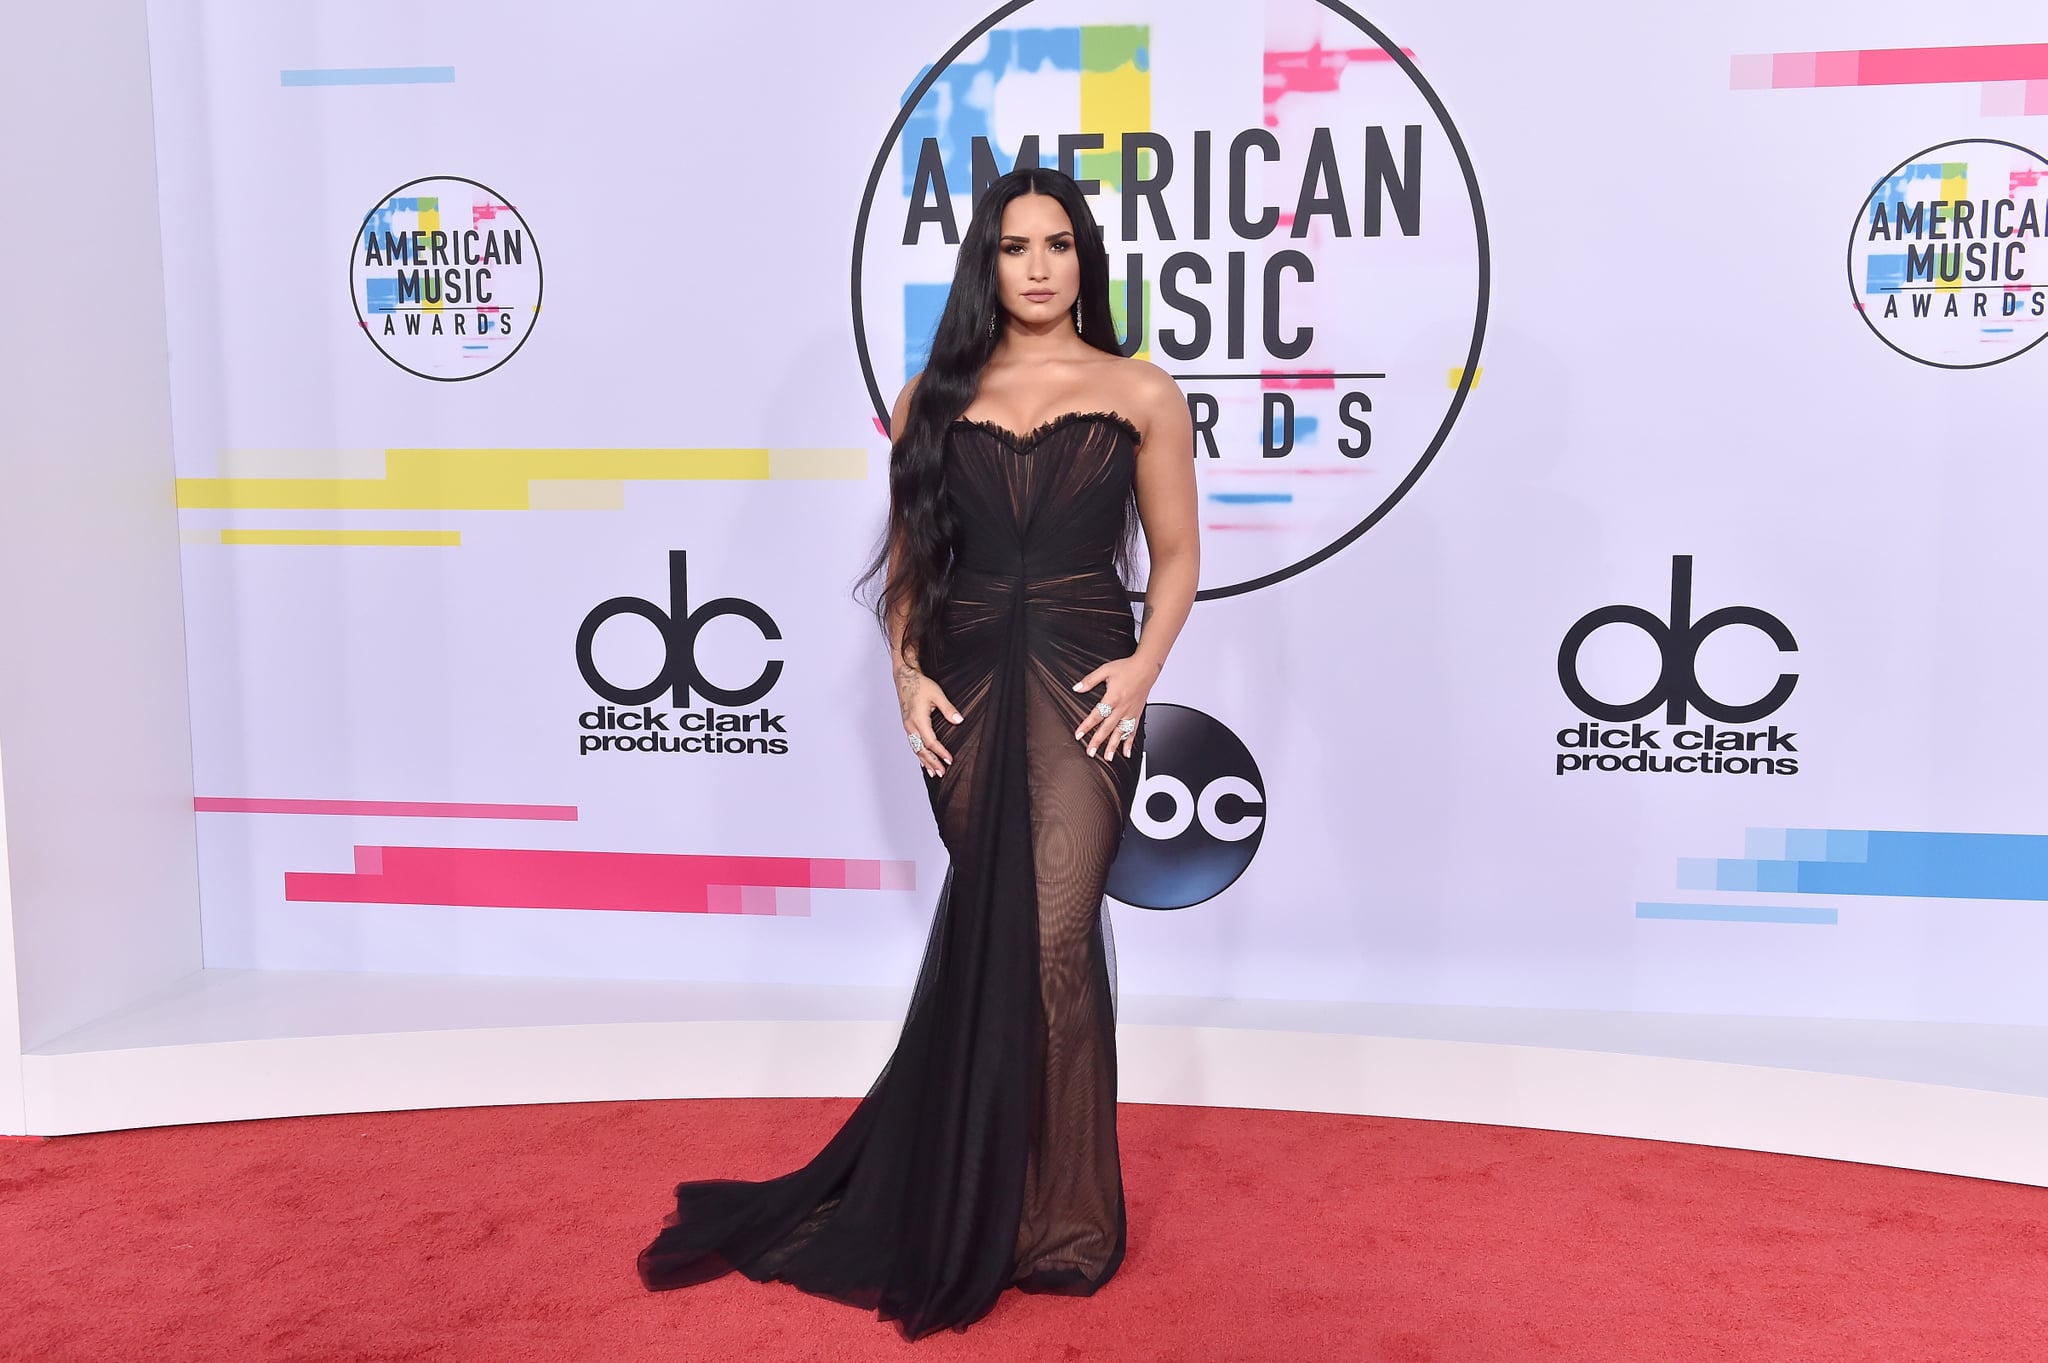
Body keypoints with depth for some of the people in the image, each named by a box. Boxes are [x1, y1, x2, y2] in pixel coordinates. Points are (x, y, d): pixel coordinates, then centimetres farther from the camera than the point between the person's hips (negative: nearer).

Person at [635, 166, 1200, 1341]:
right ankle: (979, 1200, 27)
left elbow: (1176, 555, 7)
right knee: (989, 934, 9)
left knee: (1051, 936, -9)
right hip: (966, 684, 2)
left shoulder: (1142, 395, 5)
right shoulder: (933, 399, 10)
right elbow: (906, 557, 13)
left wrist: (1144, 664, -8)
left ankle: (1061, 1219, 7)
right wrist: (908, 672, 0)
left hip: (1081, 685, -2)